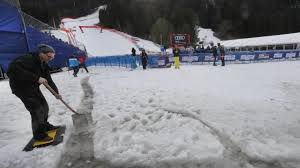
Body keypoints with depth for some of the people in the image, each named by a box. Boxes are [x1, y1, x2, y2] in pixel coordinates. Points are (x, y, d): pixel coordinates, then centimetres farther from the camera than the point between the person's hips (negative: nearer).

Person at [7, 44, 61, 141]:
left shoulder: (44, 65, 3)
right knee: (37, 110, -10)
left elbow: (49, 80, 3)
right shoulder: (28, 59, -23)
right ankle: (38, 134, 7)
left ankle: (45, 126, 34)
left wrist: (56, 92, -5)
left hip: (34, 88, 8)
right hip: (21, 87, -8)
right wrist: (36, 78, -39)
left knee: (44, 107, 12)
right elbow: (13, 68, -38)